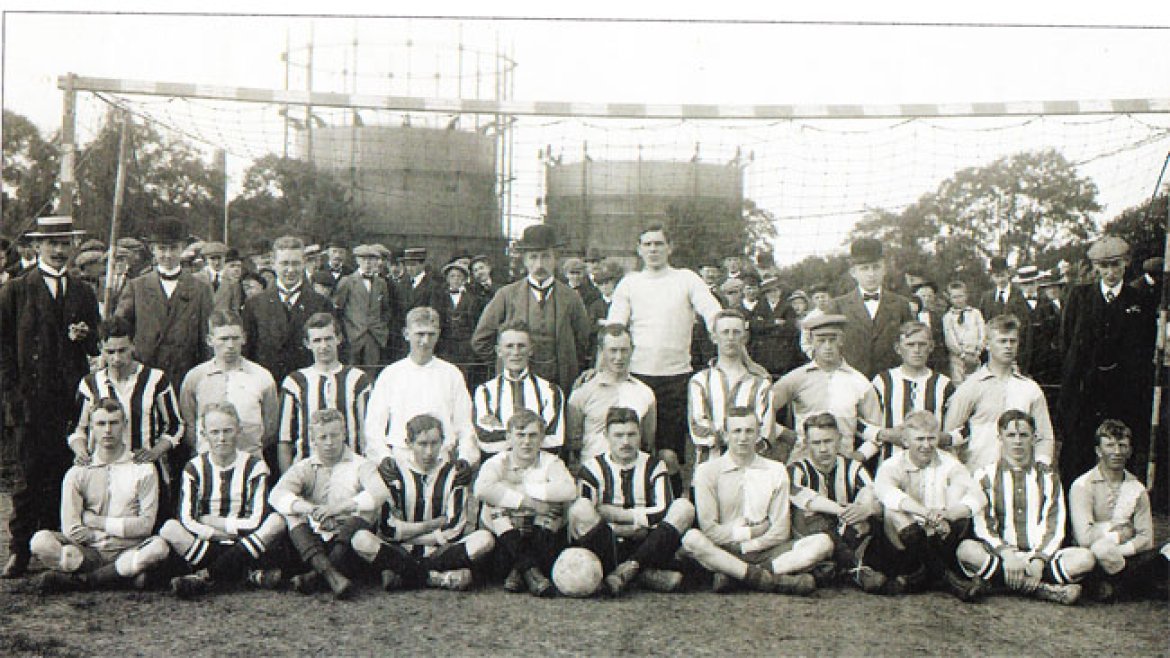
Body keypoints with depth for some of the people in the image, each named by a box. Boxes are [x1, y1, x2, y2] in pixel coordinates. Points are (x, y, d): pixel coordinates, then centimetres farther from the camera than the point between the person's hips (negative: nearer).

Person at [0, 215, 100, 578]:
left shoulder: (83, 292, 16)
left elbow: (94, 346, 22)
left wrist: (83, 337, -2)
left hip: (72, 399, 3)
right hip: (32, 398, -3)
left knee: (63, 476, 5)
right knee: (31, 476, -5)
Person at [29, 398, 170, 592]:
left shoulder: (143, 469, 6)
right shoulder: (77, 473, 9)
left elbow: (146, 524, -3)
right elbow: (71, 529, 0)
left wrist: (98, 522, -2)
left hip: (127, 552, -1)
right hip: (90, 552, 1)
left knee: (158, 547, -33)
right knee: (41, 541, -23)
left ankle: (78, 580, -23)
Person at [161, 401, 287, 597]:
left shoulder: (254, 466, 1)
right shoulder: (194, 468, 4)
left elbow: (256, 521, -10)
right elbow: (186, 520, -7)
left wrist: (213, 521, -4)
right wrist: (223, 533, -13)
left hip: (243, 548, 0)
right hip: (204, 546, 0)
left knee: (277, 521, -28)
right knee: (169, 529, -25)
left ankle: (206, 577, -29)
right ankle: (248, 573, -30)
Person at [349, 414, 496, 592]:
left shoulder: (454, 472, 3)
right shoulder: (393, 470, 0)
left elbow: (454, 531, -5)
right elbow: (388, 529, -8)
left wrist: (405, 534, -5)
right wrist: (434, 524, -6)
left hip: (439, 553, 1)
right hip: (400, 553, 0)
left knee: (485, 539, -25)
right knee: (361, 539, -30)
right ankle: (439, 578, -23)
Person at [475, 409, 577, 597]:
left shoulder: (550, 462, 2)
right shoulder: (497, 463, 0)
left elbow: (569, 491, -23)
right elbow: (482, 489, -26)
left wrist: (523, 487, -20)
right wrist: (526, 501, -28)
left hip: (542, 538, 0)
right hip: (503, 538, 0)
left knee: (553, 506, -24)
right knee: (496, 505, -25)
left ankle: (519, 571, -27)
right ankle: (530, 569, -32)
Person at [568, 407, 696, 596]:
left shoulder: (654, 467, 10)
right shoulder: (593, 468, 5)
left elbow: (663, 512, -6)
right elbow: (580, 514, -12)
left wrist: (620, 514, -8)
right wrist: (641, 519, -12)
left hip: (644, 546, 2)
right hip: (606, 550, -2)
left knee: (684, 507, -18)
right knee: (580, 509, -28)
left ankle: (629, 568, -31)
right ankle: (646, 576, -31)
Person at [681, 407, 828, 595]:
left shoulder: (776, 471, 9)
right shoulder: (707, 471, 4)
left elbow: (781, 531, 3)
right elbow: (709, 528, -5)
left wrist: (742, 546, -8)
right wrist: (753, 532, -4)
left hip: (764, 552, 3)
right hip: (723, 552, -2)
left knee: (823, 543, -20)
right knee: (692, 539, -33)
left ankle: (733, 574, -29)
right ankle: (776, 580, -33)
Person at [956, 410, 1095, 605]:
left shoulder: (1048, 477, 14)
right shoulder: (986, 475, 10)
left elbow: (1055, 526, 5)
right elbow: (982, 525, -1)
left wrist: (1039, 559, -13)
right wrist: (1006, 553, -19)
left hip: (1039, 556, 1)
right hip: (999, 555, -1)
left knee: (1086, 558, -24)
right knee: (966, 549, -35)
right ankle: (1045, 590, -31)